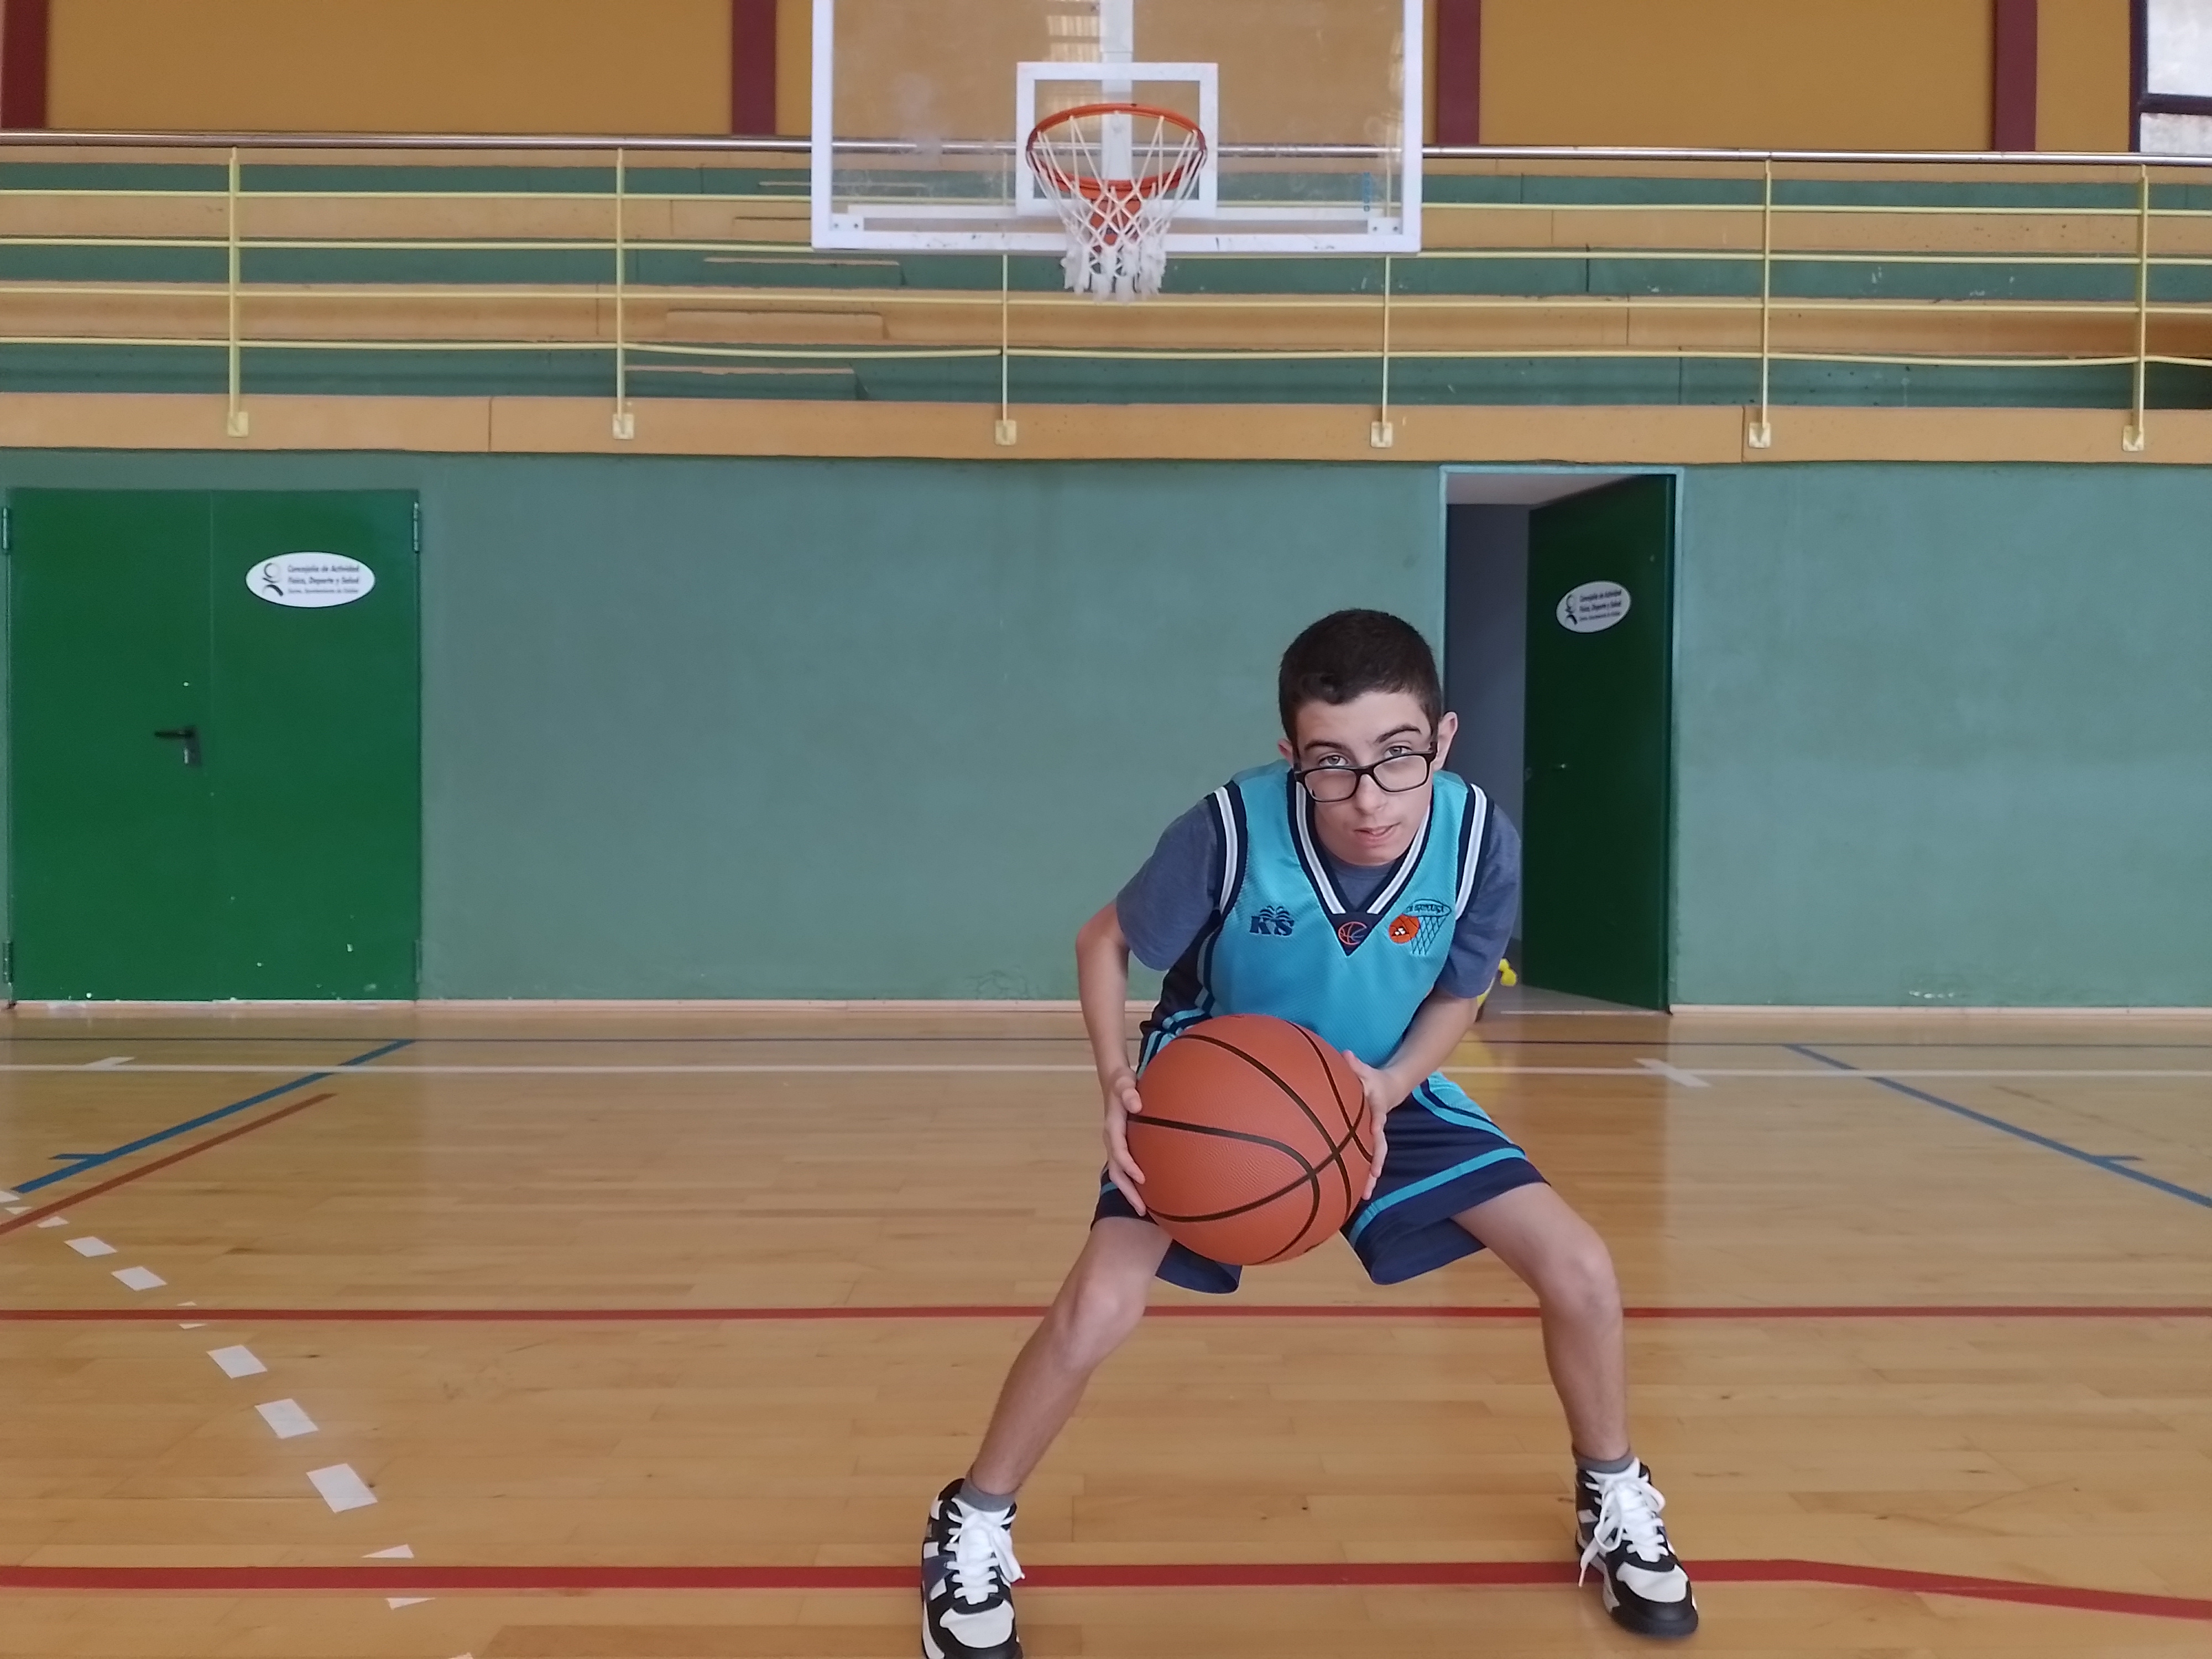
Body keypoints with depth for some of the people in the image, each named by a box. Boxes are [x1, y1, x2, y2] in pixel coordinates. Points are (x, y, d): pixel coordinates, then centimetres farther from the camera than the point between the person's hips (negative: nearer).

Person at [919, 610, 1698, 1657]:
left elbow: (1457, 995, -5)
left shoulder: (1480, 840, -26)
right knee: (1098, 1306, -20)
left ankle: (1615, 1502, 23)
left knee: (1580, 1271, -7)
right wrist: (1117, 1078, -30)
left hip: (1383, 1091, 3)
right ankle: (972, 1529, 8)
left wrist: (1391, 1085, -24)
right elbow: (1104, 941, -14)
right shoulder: (1232, 829, -33)